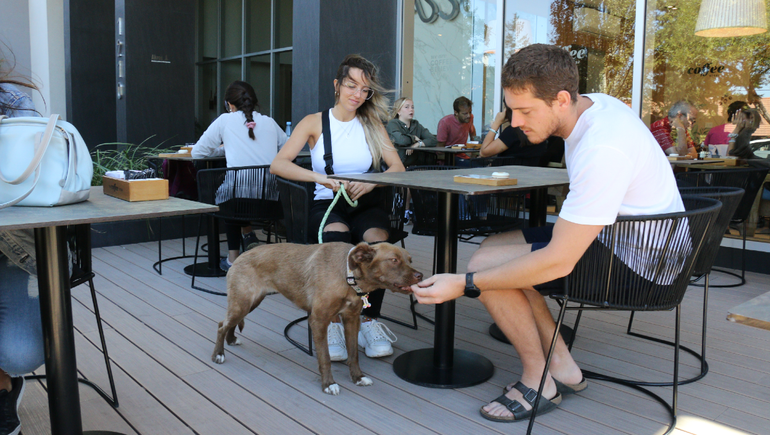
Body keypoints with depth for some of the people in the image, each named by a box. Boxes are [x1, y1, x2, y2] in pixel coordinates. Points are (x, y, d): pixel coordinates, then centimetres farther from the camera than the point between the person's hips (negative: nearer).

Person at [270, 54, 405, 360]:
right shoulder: (315, 123, 7)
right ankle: (332, 324, -24)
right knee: (338, 239, -36)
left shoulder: (372, 124, 14)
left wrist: (370, 183, -17)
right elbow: (277, 165, -5)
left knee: (377, 241, -32)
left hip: (367, 204, 2)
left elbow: (398, 168, 3)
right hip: (327, 205, -2)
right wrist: (318, 177, -21)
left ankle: (370, 321, -18)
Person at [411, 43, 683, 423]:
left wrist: (464, 285, -28)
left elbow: (558, 261, -31)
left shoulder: (601, 151, -31)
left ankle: (538, 382, 1)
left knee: (485, 264, -19)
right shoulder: (592, 105, -1)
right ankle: (562, 367, 8)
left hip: (637, 264, -10)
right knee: (493, 248, 5)